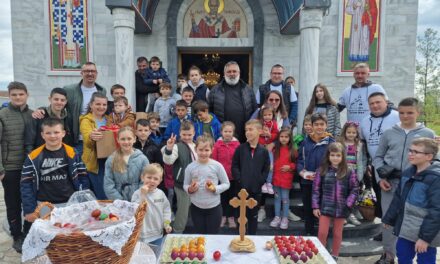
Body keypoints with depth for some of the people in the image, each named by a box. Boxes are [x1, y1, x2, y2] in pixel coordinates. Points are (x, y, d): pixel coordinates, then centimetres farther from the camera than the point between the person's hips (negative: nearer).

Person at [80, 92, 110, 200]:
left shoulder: (108, 119, 13)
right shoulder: (86, 120, -4)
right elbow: (87, 141, -22)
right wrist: (91, 137, -44)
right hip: (94, 162, -5)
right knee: (103, 197, -9)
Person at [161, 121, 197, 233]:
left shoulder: (196, 147, 7)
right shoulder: (177, 146, -12)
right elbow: (168, 161, -27)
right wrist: (169, 150, -45)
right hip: (182, 184, -6)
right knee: (183, 210, 2)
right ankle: (177, 233, 21)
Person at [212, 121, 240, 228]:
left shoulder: (237, 144, -8)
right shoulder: (217, 144, -8)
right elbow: (214, 160, -3)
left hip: (233, 176, 0)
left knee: (232, 196, 13)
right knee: (222, 197, 15)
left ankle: (231, 217, 29)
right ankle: (223, 216, 32)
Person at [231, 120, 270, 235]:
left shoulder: (263, 151, 0)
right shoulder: (240, 148, -1)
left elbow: (266, 170, 3)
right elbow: (234, 166, 0)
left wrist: (260, 181, -7)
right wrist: (239, 180, -9)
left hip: (256, 189, 0)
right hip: (242, 188, 0)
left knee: (253, 215, 13)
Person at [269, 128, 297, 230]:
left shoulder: (293, 151, -5)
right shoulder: (275, 149, 3)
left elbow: (296, 163, -1)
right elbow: (272, 162, 8)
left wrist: (290, 166, -16)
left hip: (286, 178, -3)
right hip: (276, 177, 3)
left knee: (285, 198, 5)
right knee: (277, 197, 12)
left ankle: (285, 218, 19)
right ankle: (277, 217, 24)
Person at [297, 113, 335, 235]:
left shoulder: (331, 142, -5)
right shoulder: (306, 141, 5)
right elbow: (299, 159, 8)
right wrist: (302, 172, -8)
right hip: (306, 182, 3)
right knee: (308, 209, 15)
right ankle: (309, 234, 32)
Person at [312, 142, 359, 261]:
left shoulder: (349, 172, -4)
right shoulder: (322, 171, -4)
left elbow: (355, 190, 1)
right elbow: (316, 190, -1)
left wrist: (348, 205, -9)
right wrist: (315, 207, -5)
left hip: (341, 208, 1)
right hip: (325, 207, 0)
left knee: (337, 234, 15)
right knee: (322, 233, 5)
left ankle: (334, 257, 32)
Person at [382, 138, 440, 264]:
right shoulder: (408, 172, 3)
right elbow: (398, 198, 12)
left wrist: (426, 237, -21)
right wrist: (389, 219, 16)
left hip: (426, 232, -7)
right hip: (406, 229, 7)